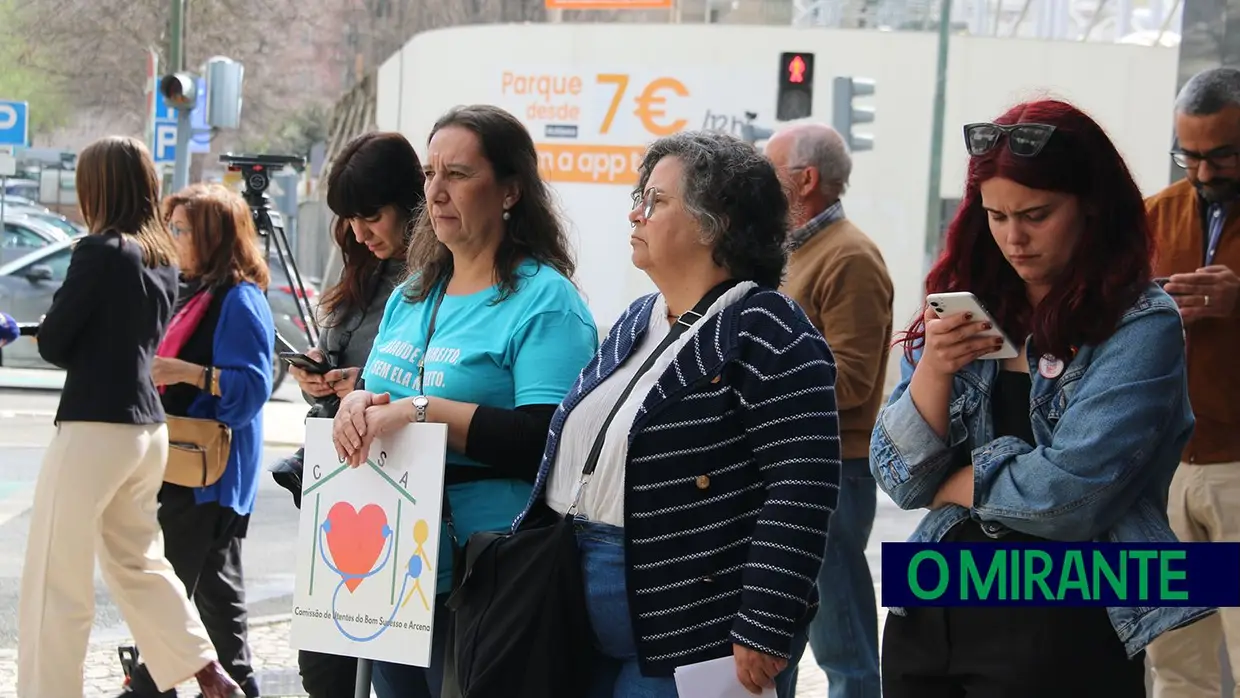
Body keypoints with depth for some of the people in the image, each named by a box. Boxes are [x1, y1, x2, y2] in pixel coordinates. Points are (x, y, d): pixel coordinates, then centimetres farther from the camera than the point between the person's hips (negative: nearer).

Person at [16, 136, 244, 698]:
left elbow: (52, 343, -8)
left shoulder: (101, 250, -13)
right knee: (138, 562, 21)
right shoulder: (163, 256, 10)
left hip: (94, 427, -8)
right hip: (147, 426, 8)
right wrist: (89, 352, 9)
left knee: (55, 579, 0)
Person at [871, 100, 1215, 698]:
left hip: (1064, 632, -5)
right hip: (929, 614, 5)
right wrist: (933, 371, -12)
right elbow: (900, 480, 3)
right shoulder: (968, 308, 6)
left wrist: (954, 485, -2)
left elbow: (1069, 494, -18)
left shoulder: (1141, 327, -9)